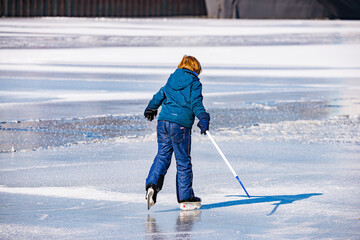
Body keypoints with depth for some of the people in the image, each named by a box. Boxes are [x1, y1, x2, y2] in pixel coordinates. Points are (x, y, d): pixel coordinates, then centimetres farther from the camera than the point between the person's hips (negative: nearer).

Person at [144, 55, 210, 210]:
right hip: (181, 124, -5)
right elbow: (196, 103, -12)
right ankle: (185, 198, 8)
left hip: (163, 121, 5)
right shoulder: (194, 82, 2)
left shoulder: (171, 80, 20)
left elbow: (159, 96, 31)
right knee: (183, 161, 2)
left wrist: (151, 109, 48)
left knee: (162, 156, 10)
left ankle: (152, 185, -13)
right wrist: (203, 119, -21)